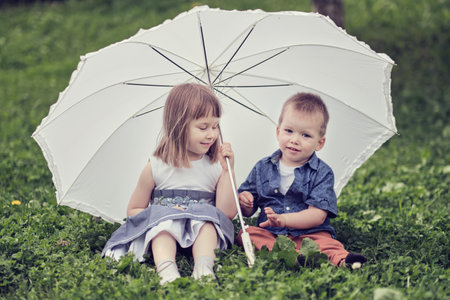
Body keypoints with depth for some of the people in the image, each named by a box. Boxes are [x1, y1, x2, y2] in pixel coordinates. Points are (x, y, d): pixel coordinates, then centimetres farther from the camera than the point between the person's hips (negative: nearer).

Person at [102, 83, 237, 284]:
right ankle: (165, 269, -54)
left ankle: (204, 268, -50)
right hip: (162, 232, -1)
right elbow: (133, 210, 8)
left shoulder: (216, 166, 6)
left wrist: (227, 170, -9)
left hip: (202, 233, 1)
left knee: (207, 215, -27)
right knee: (162, 215, -30)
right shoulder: (156, 167, 2)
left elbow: (228, 213, -4)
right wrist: (164, 214, -11)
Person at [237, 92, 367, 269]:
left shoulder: (322, 173, 2)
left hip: (308, 233, -3)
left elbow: (318, 215, -10)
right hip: (269, 234, 3)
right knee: (245, 233, -26)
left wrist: (283, 219, -24)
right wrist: (244, 202, -11)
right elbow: (248, 212, 15)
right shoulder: (263, 168, 12)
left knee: (324, 241, -32)